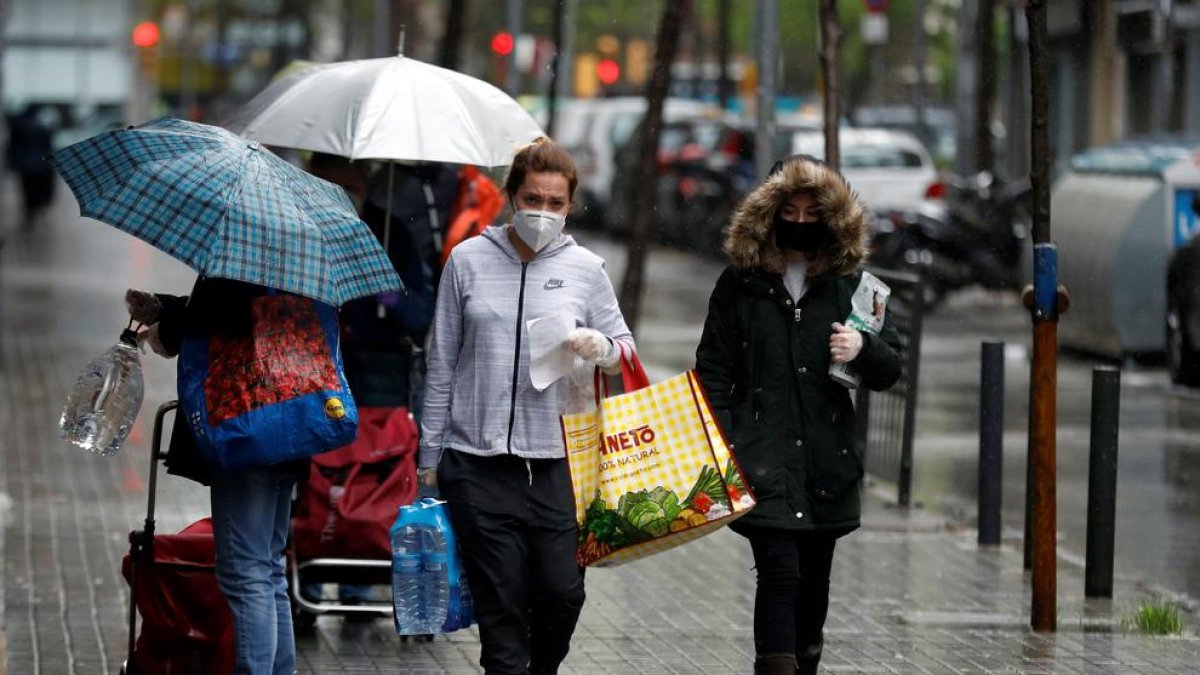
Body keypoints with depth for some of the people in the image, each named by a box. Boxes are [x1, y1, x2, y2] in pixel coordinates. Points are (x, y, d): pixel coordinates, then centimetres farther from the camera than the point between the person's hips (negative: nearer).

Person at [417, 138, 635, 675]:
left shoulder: (585, 269, 6)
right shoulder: (469, 260, 4)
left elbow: (625, 348, 12)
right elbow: (443, 363, 8)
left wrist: (601, 347, -13)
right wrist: (430, 457, 9)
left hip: (553, 462, 1)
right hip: (477, 463, -1)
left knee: (562, 593, -1)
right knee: (500, 602, -1)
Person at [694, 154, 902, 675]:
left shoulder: (850, 283, 9)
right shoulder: (740, 284, 3)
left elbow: (889, 371, 10)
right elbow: (713, 371, 3)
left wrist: (863, 349, -13)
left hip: (827, 463, 3)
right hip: (762, 461, -3)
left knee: (814, 582, 11)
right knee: (780, 572, -15)